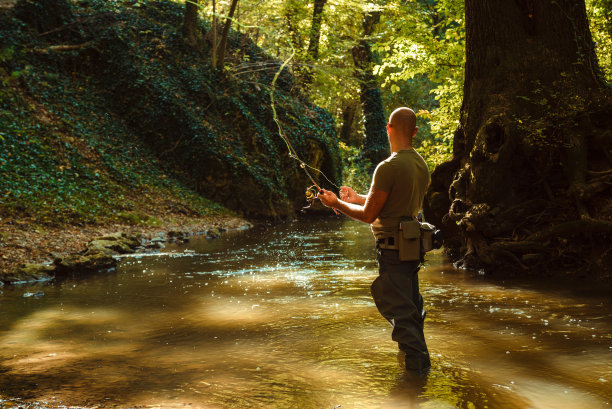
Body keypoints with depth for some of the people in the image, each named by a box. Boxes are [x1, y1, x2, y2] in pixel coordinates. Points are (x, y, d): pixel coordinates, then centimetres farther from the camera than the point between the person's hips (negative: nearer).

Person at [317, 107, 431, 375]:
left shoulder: (389, 167, -19)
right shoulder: (421, 166, 9)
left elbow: (369, 215, -14)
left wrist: (336, 203, 1)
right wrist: (356, 198, 25)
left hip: (393, 248, -9)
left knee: (400, 311, -1)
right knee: (410, 306, 20)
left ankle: (416, 367, 3)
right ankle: (419, 364, 32)